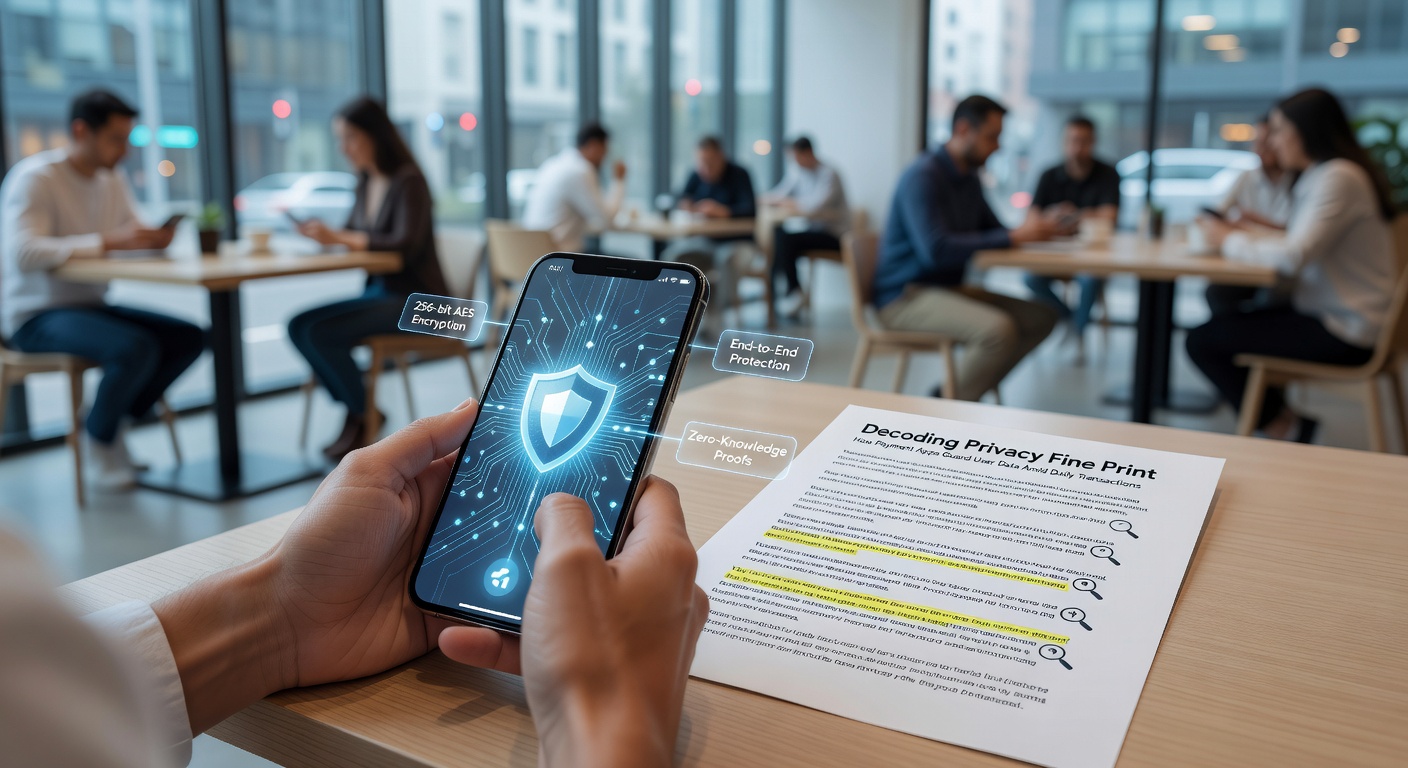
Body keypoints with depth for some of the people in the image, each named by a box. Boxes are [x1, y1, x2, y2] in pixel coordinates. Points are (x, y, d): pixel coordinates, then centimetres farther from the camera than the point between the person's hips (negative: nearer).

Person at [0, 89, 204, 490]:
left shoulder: (111, 179, 8)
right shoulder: (35, 177, -15)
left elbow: (134, 234, 11)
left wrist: (156, 238, -14)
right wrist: (108, 241, -34)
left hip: (91, 306, 8)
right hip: (36, 314, -8)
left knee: (189, 338, -8)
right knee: (137, 348, -32)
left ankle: (113, 424, 3)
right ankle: (99, 443, -7)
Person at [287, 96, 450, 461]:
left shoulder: (408, 182, -13)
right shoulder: (366, 183, 10)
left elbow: (406, 244, -26)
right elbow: (353, 235, 17)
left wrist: (339, 238, -29)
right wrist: (322, 233, -4)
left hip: (416, 300, -8)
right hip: (380, 292, 8)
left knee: (320, 331, -23)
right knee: (299, 327, -9)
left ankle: (362, 416, -2)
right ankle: (358, 414, -1)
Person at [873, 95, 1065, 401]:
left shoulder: (970, 180, 12)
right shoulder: (923, 176, -16)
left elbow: (994, 232, 20)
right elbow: (936, 249, -28)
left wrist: (1034, 229, -2)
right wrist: (1014, 237, -25)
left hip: (949, 287, 10)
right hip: (906, 296, -10)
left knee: (1041, 318, 0)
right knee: (998, 330, -31)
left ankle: (954, 392, 0)